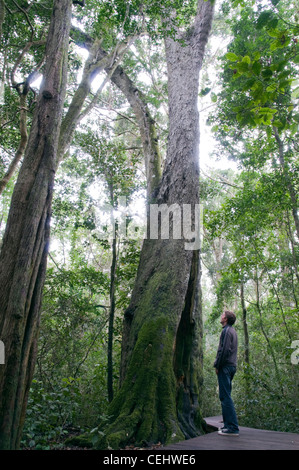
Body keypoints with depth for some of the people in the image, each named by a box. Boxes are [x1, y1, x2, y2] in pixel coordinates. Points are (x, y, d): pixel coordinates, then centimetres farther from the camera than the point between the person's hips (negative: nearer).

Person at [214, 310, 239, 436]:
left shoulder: (226, 331, -12)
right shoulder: (233, 331, 18)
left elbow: (224, 350, -19)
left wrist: (217, 365, -11)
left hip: (225, 367, -10)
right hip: (232, 366, 10)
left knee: (225, 396, -8)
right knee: (226, 396, 14)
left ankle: (233, 428, -8)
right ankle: (228, 424, 19)